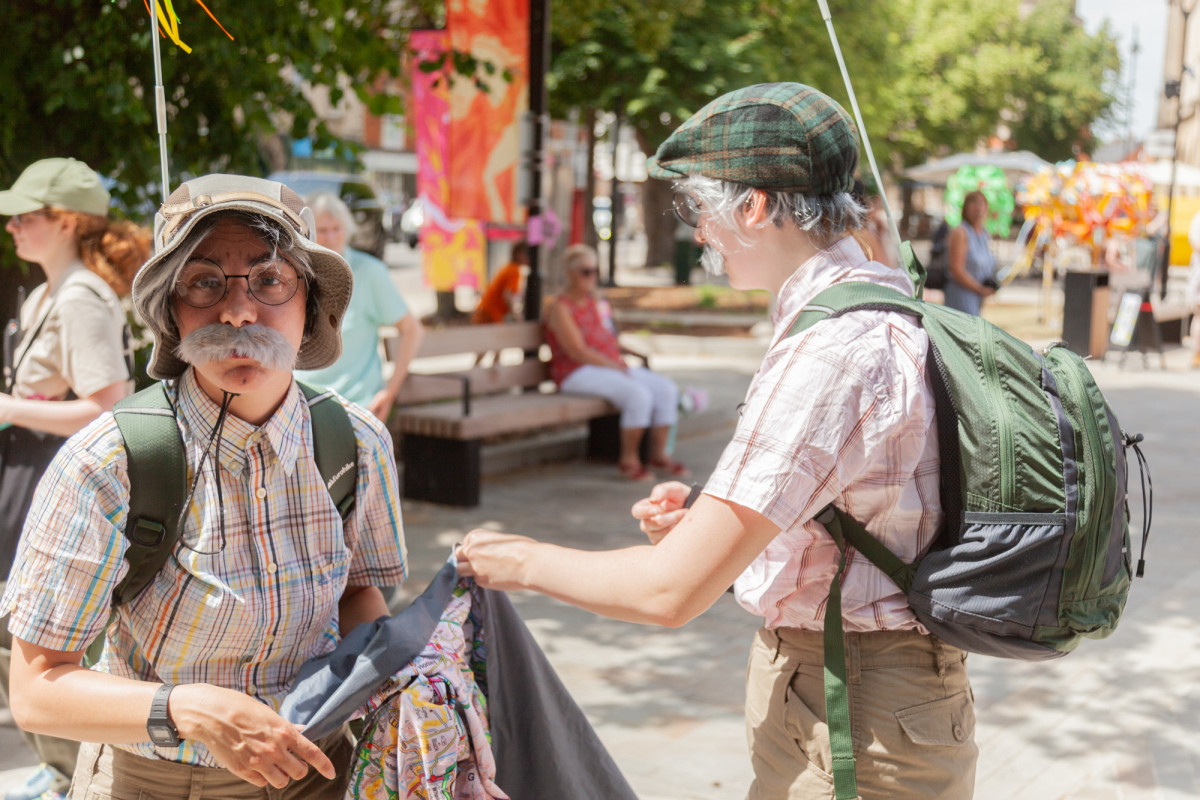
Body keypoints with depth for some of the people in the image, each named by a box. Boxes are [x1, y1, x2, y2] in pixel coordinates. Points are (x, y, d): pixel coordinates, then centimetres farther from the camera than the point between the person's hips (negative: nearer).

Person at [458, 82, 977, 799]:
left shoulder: (831, 352, -25)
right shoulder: (892, 305, 8)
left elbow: (672, 591, -25)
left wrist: (521, 560, -8)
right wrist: (706, 517, 3)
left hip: (853, 724, -9)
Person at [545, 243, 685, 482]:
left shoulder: (594, 303, 18)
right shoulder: (561, 308, -8)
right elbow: (578, 352, -16)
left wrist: (620, 363, 2)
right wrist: (614, 365, -15)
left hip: (611, 367, 9)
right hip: (577, 374, -9)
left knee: (667, 388, -10)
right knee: (639, 395, -31)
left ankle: (659, 454, -2)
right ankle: (628, 460, -16)